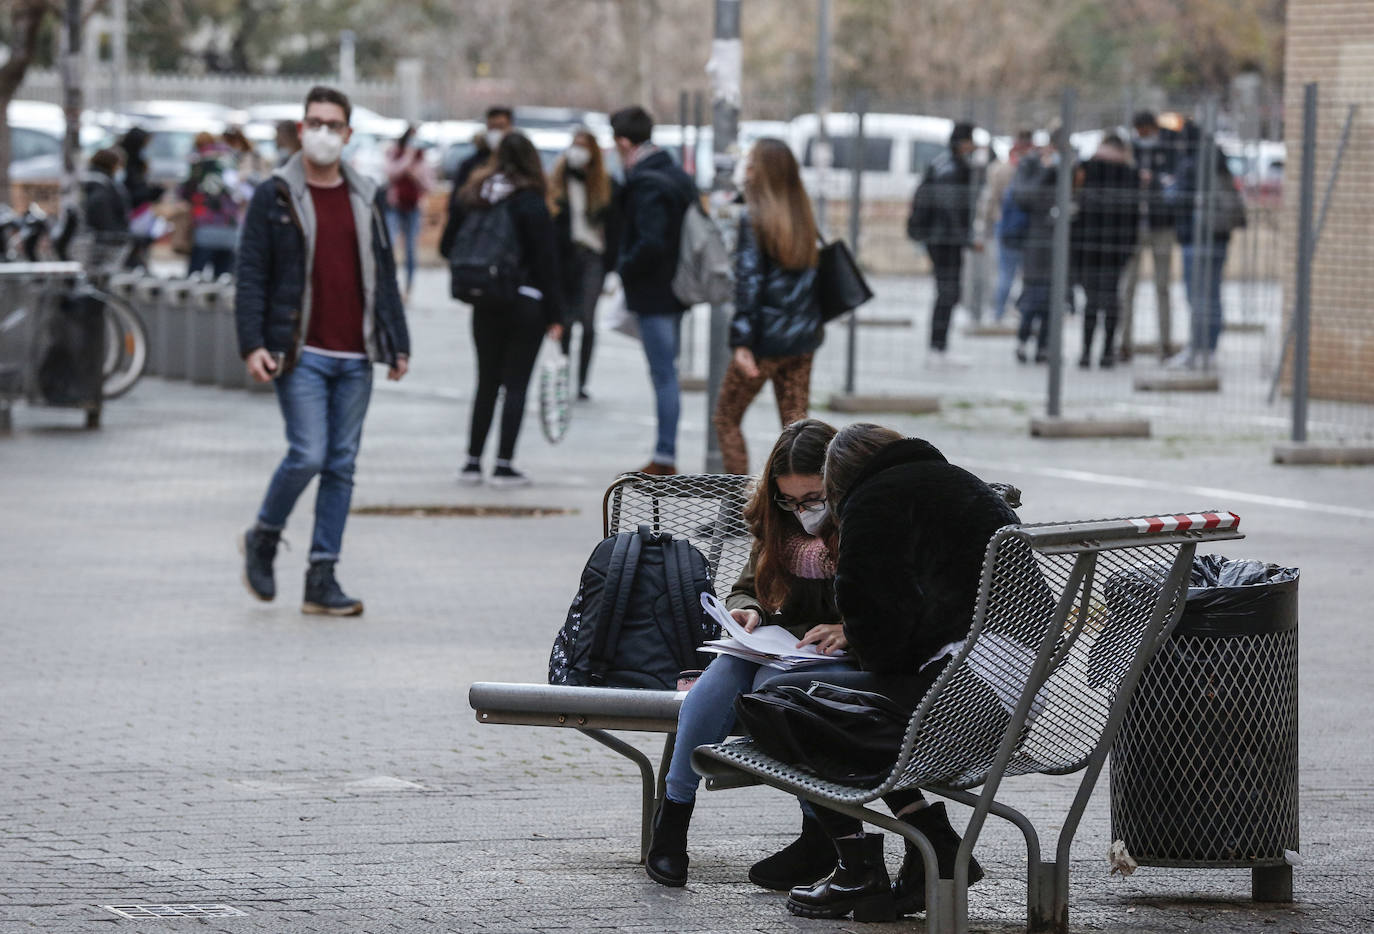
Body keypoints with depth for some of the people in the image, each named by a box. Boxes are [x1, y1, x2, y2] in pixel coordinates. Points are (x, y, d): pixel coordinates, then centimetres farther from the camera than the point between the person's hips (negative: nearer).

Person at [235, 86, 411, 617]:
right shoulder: (275, 196, 0)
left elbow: (383, 275, 18)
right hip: (301, 353, -4)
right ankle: (263, 538, 12)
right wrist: (252, 345, -11)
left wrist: (397, 344, 13)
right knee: (308, 455, -14)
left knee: (342, 466, 3)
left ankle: (322, 579, 7)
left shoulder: (365, 198, 13)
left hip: (355, 357, 4)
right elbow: (251, 276, -2)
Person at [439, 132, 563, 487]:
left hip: (484, 306, 4)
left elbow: (448, 247, 7)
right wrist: (554, 315, -6)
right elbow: (546, 262, -10)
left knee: (487, 382, 14)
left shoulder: (468, 197, 2)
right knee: (516, 384, 1)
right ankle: (504, 465, -1)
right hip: (526, 304, -4)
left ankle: (473, 462, 14)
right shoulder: (531, 203, -11)